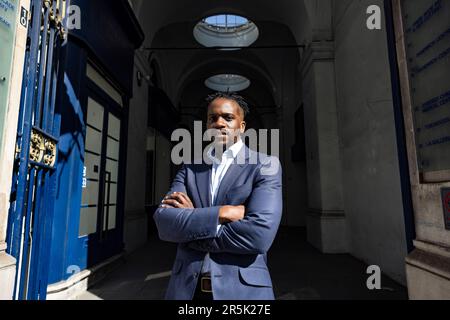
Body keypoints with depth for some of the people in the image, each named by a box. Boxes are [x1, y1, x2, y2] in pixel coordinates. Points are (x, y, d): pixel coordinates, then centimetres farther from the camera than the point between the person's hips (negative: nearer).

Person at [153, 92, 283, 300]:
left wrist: (187, 230, -13)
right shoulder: (190, 167, 4)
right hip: (186, 287, 4)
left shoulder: (266, 166, -8)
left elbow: (259, 234, -22)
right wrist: (221, 213, -20)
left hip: (242, 288, -3)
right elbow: (163, 222, -8)